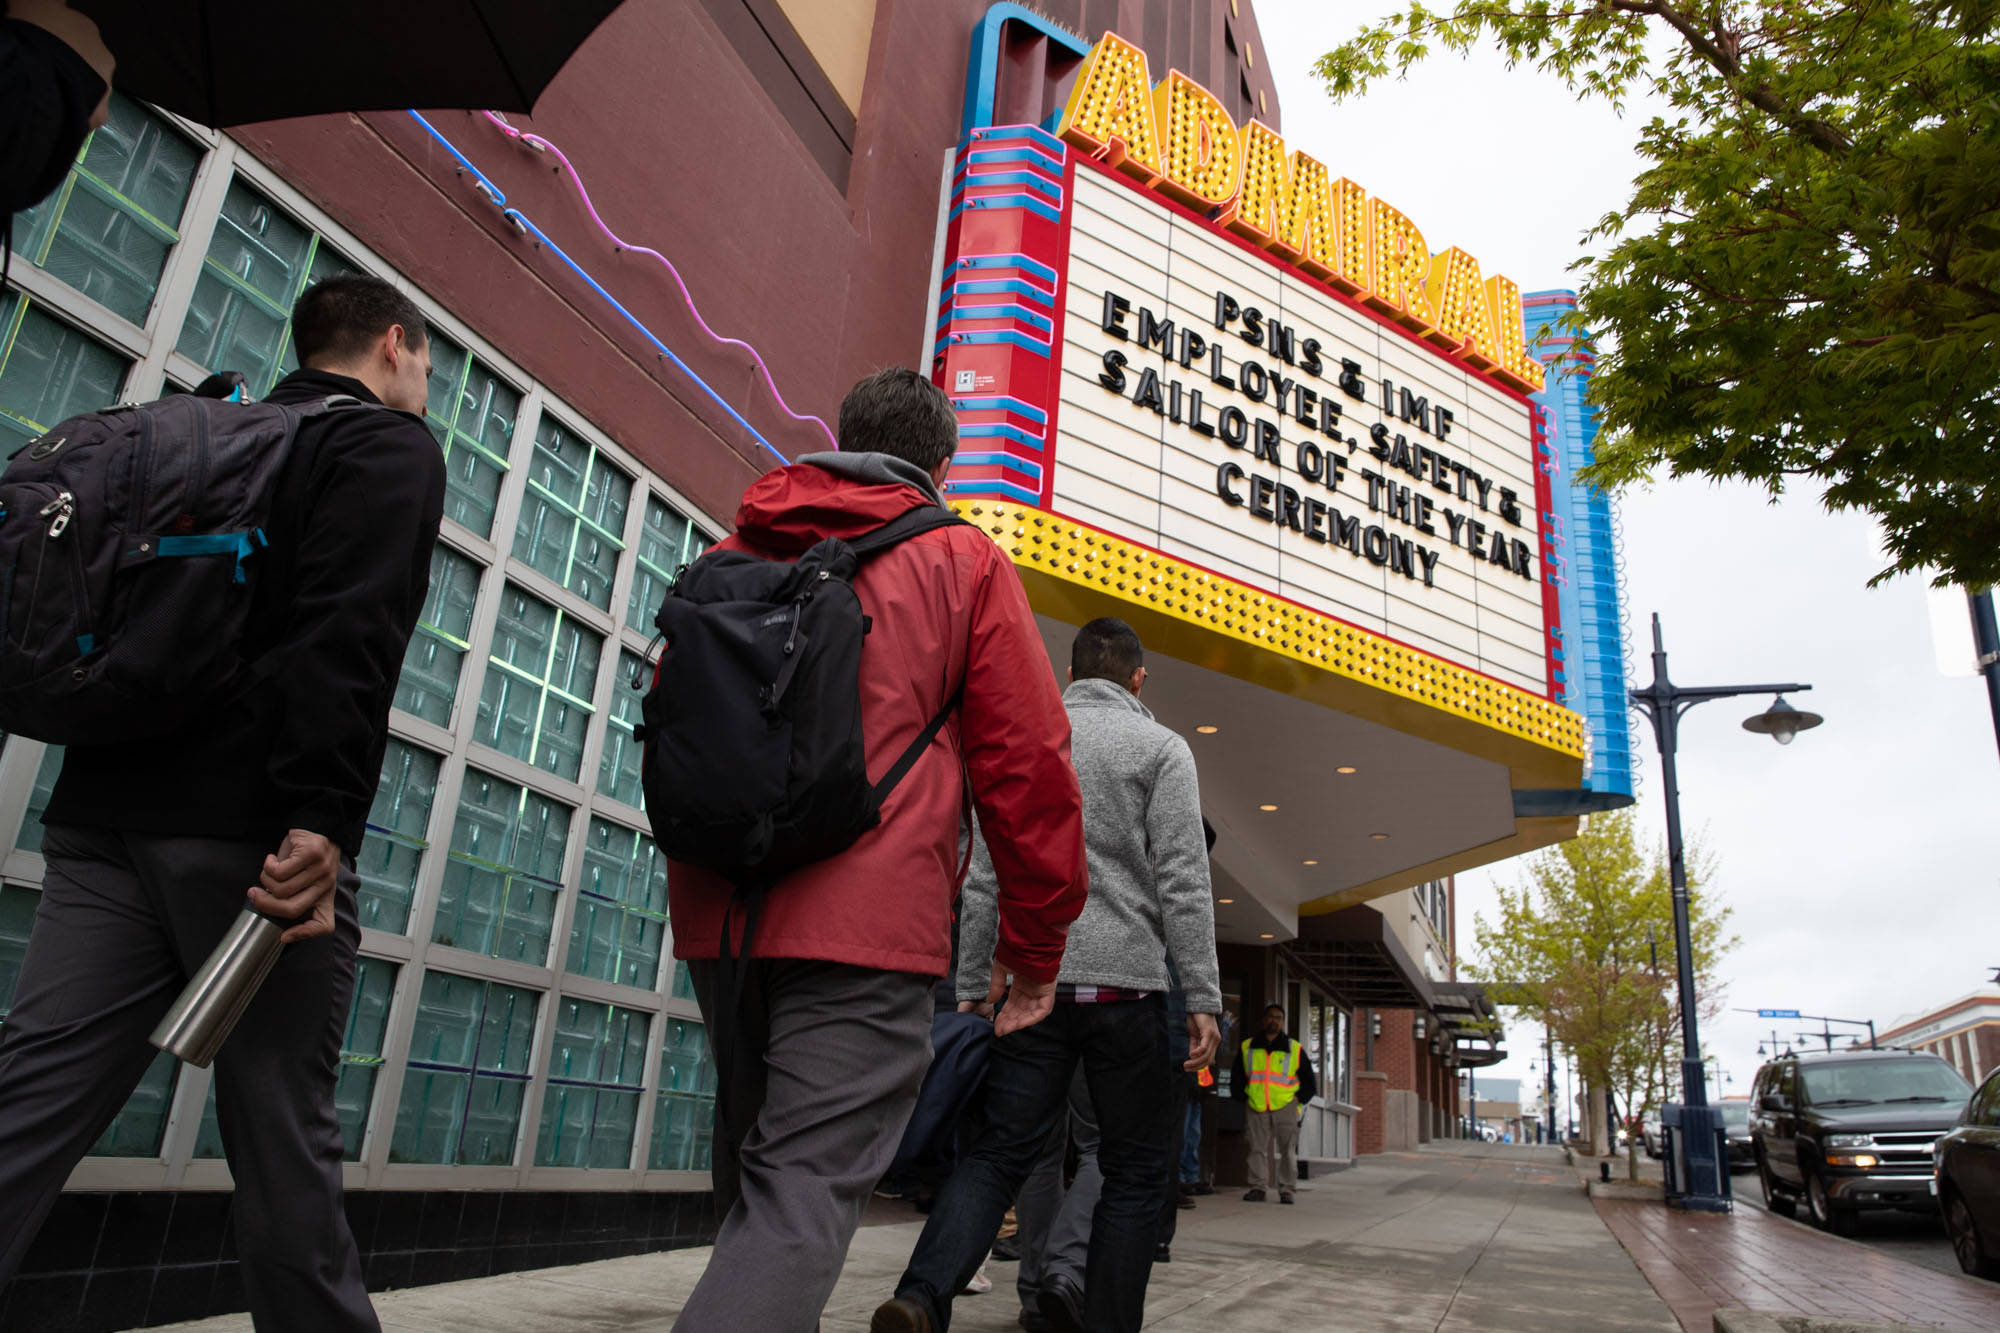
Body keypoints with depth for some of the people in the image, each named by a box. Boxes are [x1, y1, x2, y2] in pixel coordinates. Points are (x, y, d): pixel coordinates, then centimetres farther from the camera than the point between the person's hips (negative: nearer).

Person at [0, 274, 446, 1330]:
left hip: (105, 816, 7)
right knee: (282, 1140, 1)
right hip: (245, 830, -7)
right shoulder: (391, 445, 1)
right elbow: (349, 634, -16)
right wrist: (318, 819, -23)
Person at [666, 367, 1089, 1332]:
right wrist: (1035, 941, 5)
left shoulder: (736, 554, 14)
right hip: (865, 925, -5)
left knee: (753, 1175, 22)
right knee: (803, 1193, -4)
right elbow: (1027, 764, -3)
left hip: (718, 916, 6)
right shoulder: (962, 563, 1)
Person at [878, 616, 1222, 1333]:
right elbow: (1182, 881, -7)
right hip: (1125, 982, -3)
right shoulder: (1162, 747, 3)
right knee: (1134, 1169, 10)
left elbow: (982, 879, 11)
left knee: (999, 1151, 5)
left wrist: (972, 986, 15)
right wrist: (1203, 998, -7)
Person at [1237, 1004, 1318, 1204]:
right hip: (1257, 1108, 1)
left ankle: (1287, 1190, 4)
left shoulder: (1295, 1049, 5)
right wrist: (1244, 1098, 7)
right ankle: (1257, 1188, 7)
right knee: (1257, 1148, 1)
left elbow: (1310, 1083, 12)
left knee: (1288, 1149, -3)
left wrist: (1298, 1100, 0)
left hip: (1285, 1107, -1)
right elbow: (1238, 1077, 18)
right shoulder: (1247, 1047, 9)